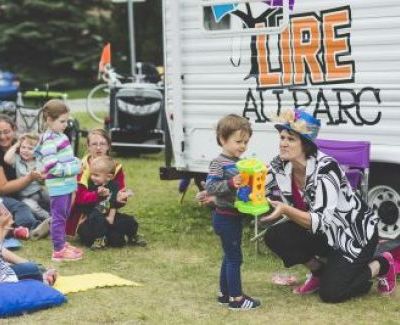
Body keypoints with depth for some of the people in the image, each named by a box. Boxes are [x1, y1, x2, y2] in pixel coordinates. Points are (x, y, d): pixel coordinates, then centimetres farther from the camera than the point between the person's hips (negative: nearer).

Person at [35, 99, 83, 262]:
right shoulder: (50, 140, -19)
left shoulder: (59, 136, 11)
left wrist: (75, 162, 6)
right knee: (58, 217, -3)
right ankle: (58, 250, 3)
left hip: (66, 184, 10)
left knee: (63, 216, 19)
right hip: (58, 186, -10)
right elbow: (51, 166, -25)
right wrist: (72, 169, -21)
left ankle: (62, 243, 30)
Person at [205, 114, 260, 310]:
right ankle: (236, 298, 2)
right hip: (225, 217, -9)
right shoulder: (219, 163, -16)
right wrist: (230, 184, -33)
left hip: (235, 216, 9)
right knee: (234, 257, -5)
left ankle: (225, 293, 27)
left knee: (230, 256, 17)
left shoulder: (239, 163, 10)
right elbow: (210, 187, -23)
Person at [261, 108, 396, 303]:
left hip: (355, 233, -6)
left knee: (331, 293, -17)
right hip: (323, 233, 6)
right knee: (274, 237, -15)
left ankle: (381, 265, 10)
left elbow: (321, 221, -36)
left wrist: (285, 210, -48)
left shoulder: (325, 168, -31)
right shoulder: (279, 166, -12)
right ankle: (319, 271, 11)